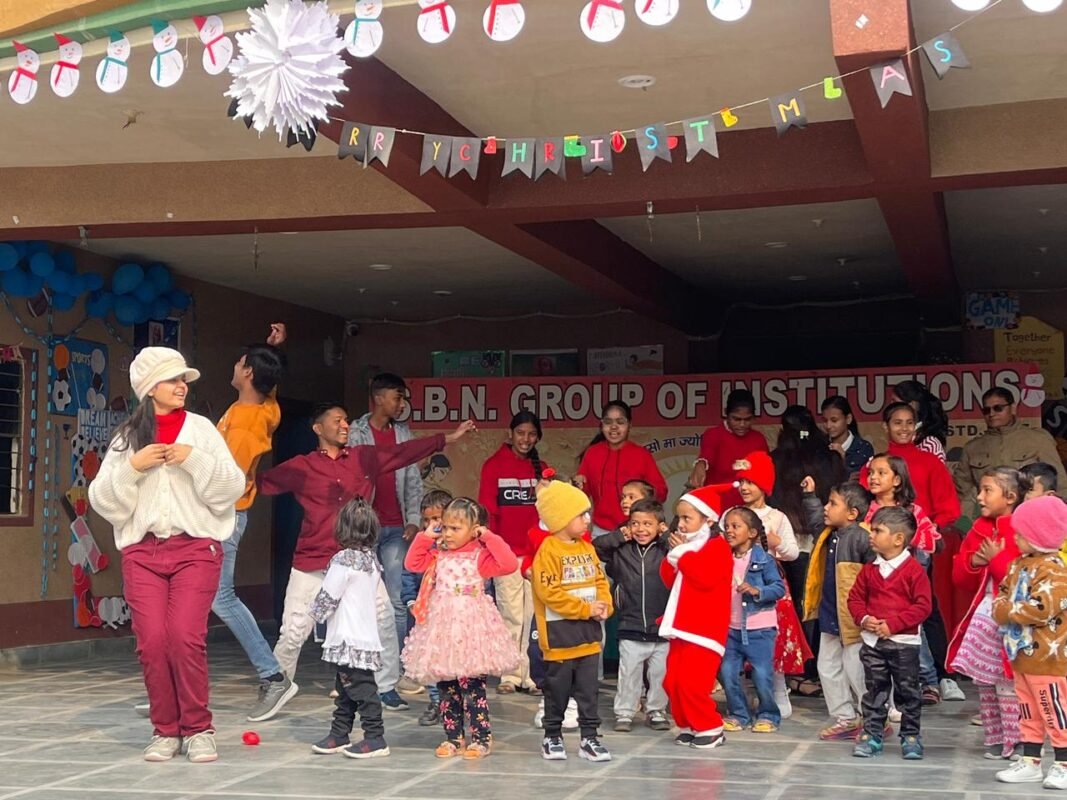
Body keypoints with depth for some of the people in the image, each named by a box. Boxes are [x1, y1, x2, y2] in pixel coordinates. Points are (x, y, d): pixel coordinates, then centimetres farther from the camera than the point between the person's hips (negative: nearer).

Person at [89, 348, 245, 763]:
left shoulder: (201, 428, 5)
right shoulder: (127, 436, 9)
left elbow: (232, 488, 0)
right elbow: (103, 499, 6)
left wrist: (195, 460, -12)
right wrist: (131, 467, -9)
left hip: (196, 548, -2)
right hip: (142, 550, 2)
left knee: (185, 638, -14)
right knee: (152, 642, -6)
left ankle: (198, 729, 2)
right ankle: (165, 730, 10)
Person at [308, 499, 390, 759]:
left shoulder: (344, 560, -14)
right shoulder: (372, 559, 12)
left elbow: (328, 596, -11)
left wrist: (316, 613, 9)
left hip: (349, 638, -10)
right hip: (367, 634, 10)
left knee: (361, 687, -8)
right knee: (345, 688, 16)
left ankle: (375, 739, -7)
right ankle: (339, 735, 23)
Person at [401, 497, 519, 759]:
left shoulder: (480, 555, -6)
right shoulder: (439, 554, 10)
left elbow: (509, 564, -19)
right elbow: (412, 563, 12)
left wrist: (489, 538, -15)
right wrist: (425, 537, 6)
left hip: (471, 627, -6)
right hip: (442, 628, 6)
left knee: (472, 685, -5)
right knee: (446, 687, 9)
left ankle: (481, 738, 4)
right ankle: (453, 737, 18)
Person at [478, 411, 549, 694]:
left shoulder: (541, 468, 13)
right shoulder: (494, 466, 2)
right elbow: (487, 509, 0)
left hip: (536, 552, 3)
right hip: (507, 552, -3)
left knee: (530, 616, 3)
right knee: (512, 616, -5)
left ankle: (524, 674, 9)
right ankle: (510, 675, 1)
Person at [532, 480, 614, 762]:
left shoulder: (587, 548, 10)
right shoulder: (548, 551, -14)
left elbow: (600, 580, 14)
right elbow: (550, 593, -20)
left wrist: (604, 606, -6)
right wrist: (586, 609, -18)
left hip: (588, 632, 6)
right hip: (560, 633, -6)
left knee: (588, 688, 8)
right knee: (558, 688, 6)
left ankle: (589, 738, 15)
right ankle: (552, 737, 20)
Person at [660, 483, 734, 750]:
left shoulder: (717, 546, -8)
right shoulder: (686, 546, 17)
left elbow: (706, 578, -23)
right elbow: (669, 580, 15)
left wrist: (683, 554, -16)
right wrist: (673, 556, -1)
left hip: (704, 629, -9)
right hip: (681, 627, 9)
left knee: (691, 682, -14)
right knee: (672, 681, 6)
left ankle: (710, 728, 1)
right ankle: (688, 726, 20)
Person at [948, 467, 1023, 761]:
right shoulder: (979, 530, 12)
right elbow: (960, 577, 14)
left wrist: (996, 558, -16)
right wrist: (973, 562, -5)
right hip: (981, 615, 7)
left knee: (1008, 684, -6)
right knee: (984, 682, 10)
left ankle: (1014, 742, 1)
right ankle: (994, 739, 18)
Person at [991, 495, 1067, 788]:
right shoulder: (1019, 564, 9)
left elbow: (1041, 609, -29)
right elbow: (1003, 591, 16)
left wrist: (1007, 611, -19)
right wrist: (1000, 608, -7)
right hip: (1021, 653, 9)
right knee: (1029, 713, 16)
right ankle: (1030, 762, 24)